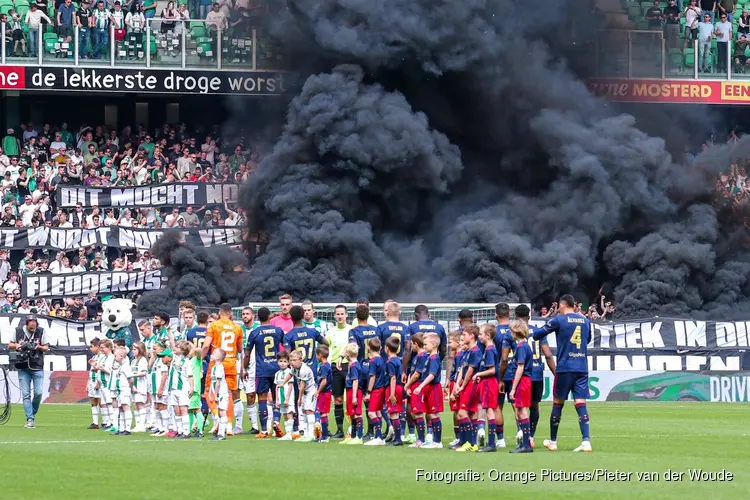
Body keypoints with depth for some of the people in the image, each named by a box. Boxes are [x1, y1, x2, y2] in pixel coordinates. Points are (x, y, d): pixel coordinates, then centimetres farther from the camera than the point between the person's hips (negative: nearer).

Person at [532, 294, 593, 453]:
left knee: (557, 403, 9)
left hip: (565, 367, -3)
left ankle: (553, 442, 17)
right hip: (582, 368, 3)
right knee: (581, 404, -2)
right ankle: (586, 441, -16)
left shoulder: (559, 320, -4)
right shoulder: (585, 321, 9)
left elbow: (537, 335, 1)